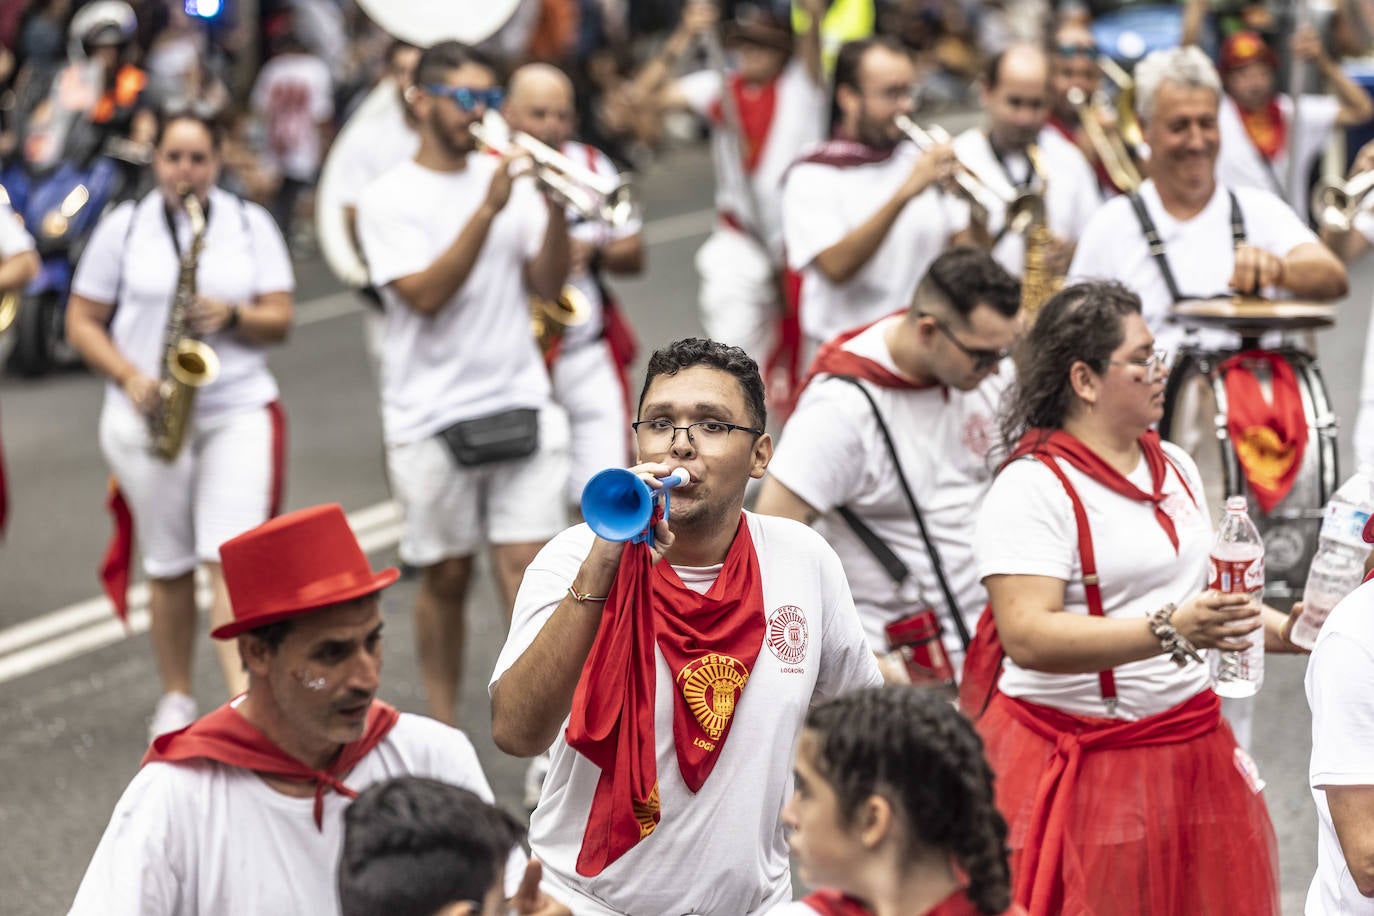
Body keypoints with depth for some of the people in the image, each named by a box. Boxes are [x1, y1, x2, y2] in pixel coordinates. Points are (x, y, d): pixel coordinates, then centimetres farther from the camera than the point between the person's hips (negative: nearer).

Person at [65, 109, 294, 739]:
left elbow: (281, 320, 5)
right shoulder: (123, 227, 5)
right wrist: (129, 375, -11)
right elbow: (82, 321, 5)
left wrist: (234, 317, -16)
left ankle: (243, 695, -22)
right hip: (148, 417, 1)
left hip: (239, 410, -1)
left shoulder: (251, 225, 7)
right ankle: (176, 697, 21)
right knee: (168, 565, 8)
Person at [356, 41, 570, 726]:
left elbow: (546, 283, 3)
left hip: (518, 404, 2)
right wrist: (488, 210, -21)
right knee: (445, 577, 8)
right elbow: (425, 295, -16)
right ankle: (443, 731, 22)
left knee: (527, 567, -6)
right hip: (433, 418, -2)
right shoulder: (390, 199, -3)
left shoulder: (508, 178, 9)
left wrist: (555, 208, -13)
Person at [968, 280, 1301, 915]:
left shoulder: (1174, 467, 14)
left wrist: (1285, 630, 12)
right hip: (1080, 767, -7)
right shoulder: (1031, 488, -12)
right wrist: (1170, 631, -31)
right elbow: (1028, 637, -24)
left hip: (1190, 748, 7)